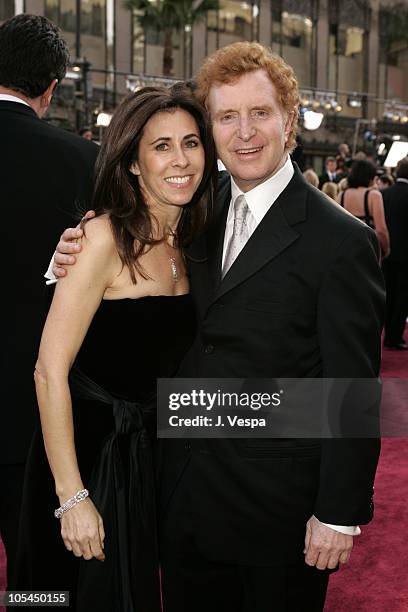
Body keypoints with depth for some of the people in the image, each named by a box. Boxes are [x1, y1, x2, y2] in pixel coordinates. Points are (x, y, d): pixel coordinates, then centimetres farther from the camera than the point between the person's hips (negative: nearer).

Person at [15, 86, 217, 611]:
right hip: (89, 450, -7)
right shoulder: (104, 238, -18)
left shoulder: (184, 243, 5)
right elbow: (50, 371, -22)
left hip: (147, 453, 7)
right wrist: (72, 498, -23)